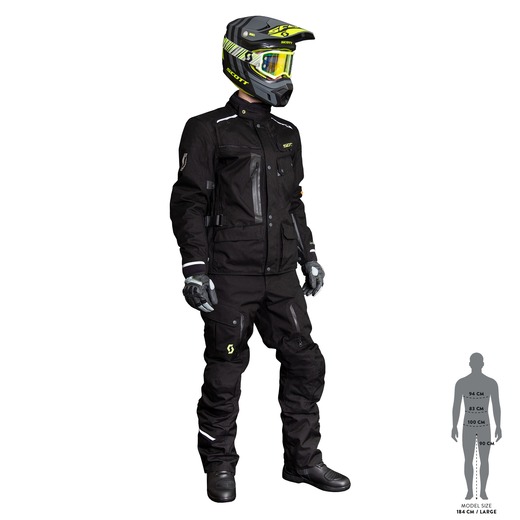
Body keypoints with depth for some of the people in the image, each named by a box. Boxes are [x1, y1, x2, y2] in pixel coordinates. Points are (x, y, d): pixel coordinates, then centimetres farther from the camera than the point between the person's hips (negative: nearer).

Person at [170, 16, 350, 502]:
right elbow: (189, 202, -9)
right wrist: (194, 269, -15)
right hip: (230, 278, -6)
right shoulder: (209, 130, -5)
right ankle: (220, 467, 17)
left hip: (280, 275, 6)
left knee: (305, 362, 6)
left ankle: (303, 460, 19)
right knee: (225, 374, 2)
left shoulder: (286, 133, 15)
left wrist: (308, 255, 18)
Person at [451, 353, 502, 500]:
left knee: (484, 460, 5)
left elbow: (496, 406, -1)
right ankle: (469, 491, 17)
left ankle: (483, 491, 19)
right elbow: (456, 405, -1)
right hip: (468, 426, 0)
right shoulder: (461, 383, -5)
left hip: (485, 426, 0)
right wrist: (454, 426, -2)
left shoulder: (491, 383, -5)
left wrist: (498, 427, -2)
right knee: (468, 460, 4)